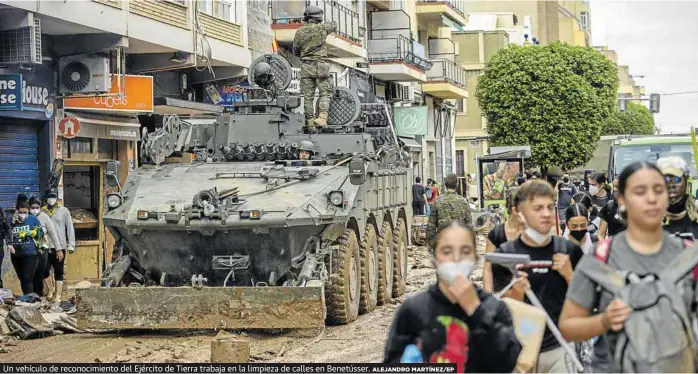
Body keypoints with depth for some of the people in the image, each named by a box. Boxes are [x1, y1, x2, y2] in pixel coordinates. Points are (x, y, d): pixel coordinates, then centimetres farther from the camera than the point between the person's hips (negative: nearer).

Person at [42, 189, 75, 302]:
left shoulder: (64, 211, 3)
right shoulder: (42, 211, 6)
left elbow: (70, 228, 2)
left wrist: (71, 245, -5)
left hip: (60, 247, -1)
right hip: (45, 247, 1)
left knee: (59, 273, 3)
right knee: (45, 272, -2)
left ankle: (57, 296, 6)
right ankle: (50, 292, 14)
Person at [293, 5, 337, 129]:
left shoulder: (300, 32, 2)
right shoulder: (322, 28, -2)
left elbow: (295, 51, 10)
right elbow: (334, 25, 20)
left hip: (306, 67, 2)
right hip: (320, 66, -2)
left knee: (307, 95, 6)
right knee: (325, 93, 0)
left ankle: (310, 120, 5)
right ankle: (322, 117, -20)